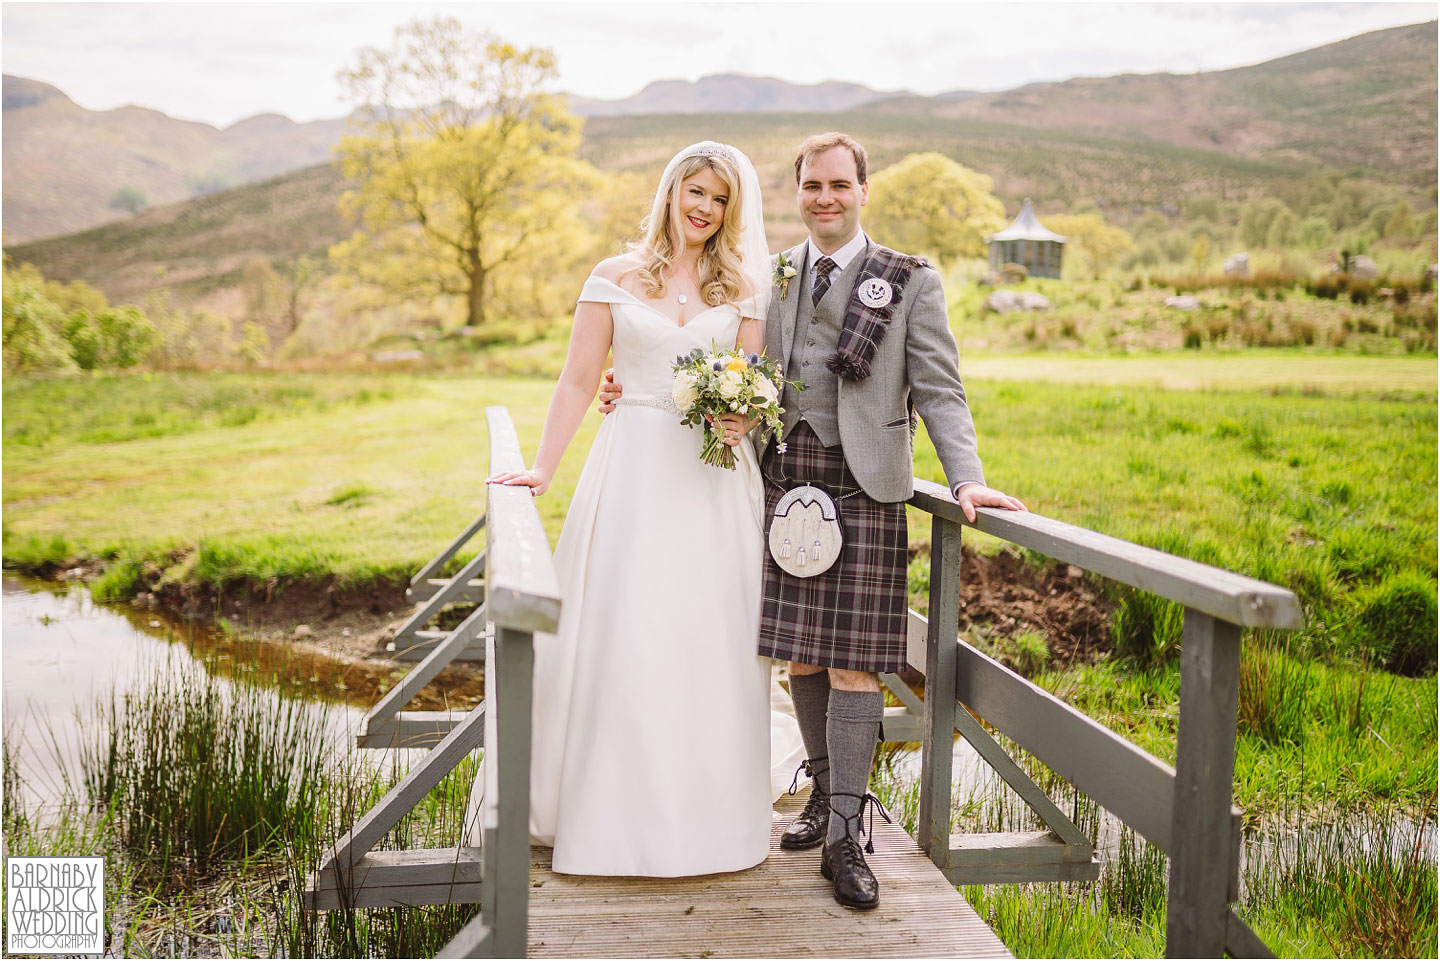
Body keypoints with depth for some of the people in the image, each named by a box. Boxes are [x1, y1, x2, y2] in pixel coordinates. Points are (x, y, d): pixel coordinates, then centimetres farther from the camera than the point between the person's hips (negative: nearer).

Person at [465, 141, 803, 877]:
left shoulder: (743, 287, 11)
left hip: (715, 477, 1)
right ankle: (618, 808, 13)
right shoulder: (617, 277, 7)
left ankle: (710, 807, 20)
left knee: (712, 635, 4)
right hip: (632, 471, -1)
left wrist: (740, 415, -15)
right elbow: (578, 381, 4)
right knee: (619, 631, -2)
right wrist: (542, 468, -4)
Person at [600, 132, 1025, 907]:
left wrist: (965, 479, -14)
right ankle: (825, 792, 26)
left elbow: (938, 389, 0)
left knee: (852, 658, -5)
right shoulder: (768, 277, 15)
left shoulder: (909, 281, 5)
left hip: (862, 484, -3)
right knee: (798, 650, 8)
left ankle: (844, 835, 4)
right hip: (785, 479, 4)